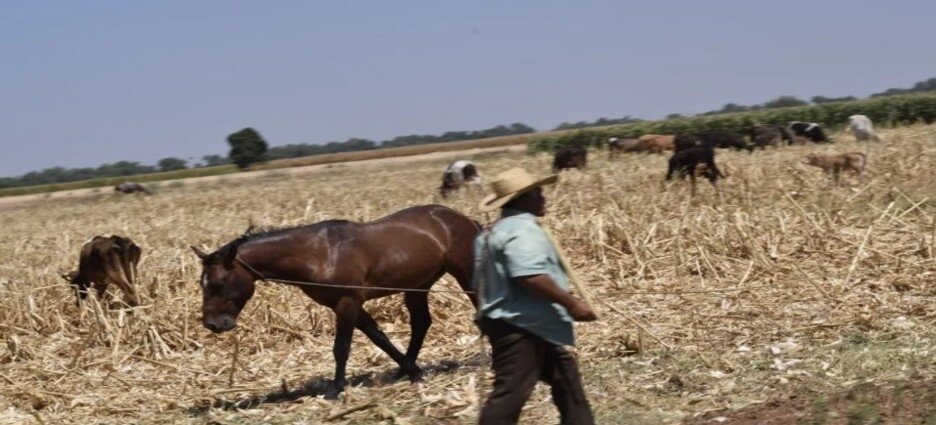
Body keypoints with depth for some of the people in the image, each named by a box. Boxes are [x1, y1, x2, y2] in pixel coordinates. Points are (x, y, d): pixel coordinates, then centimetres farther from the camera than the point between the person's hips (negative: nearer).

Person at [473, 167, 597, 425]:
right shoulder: (521, 229, -16)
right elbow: (530, 276, -29)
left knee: (566, 379, 20)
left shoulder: (493, 232, 18)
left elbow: (480, 282, 21)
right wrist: (571, 303, -21)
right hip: (520, 328, -11)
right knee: (510, 393, -11)